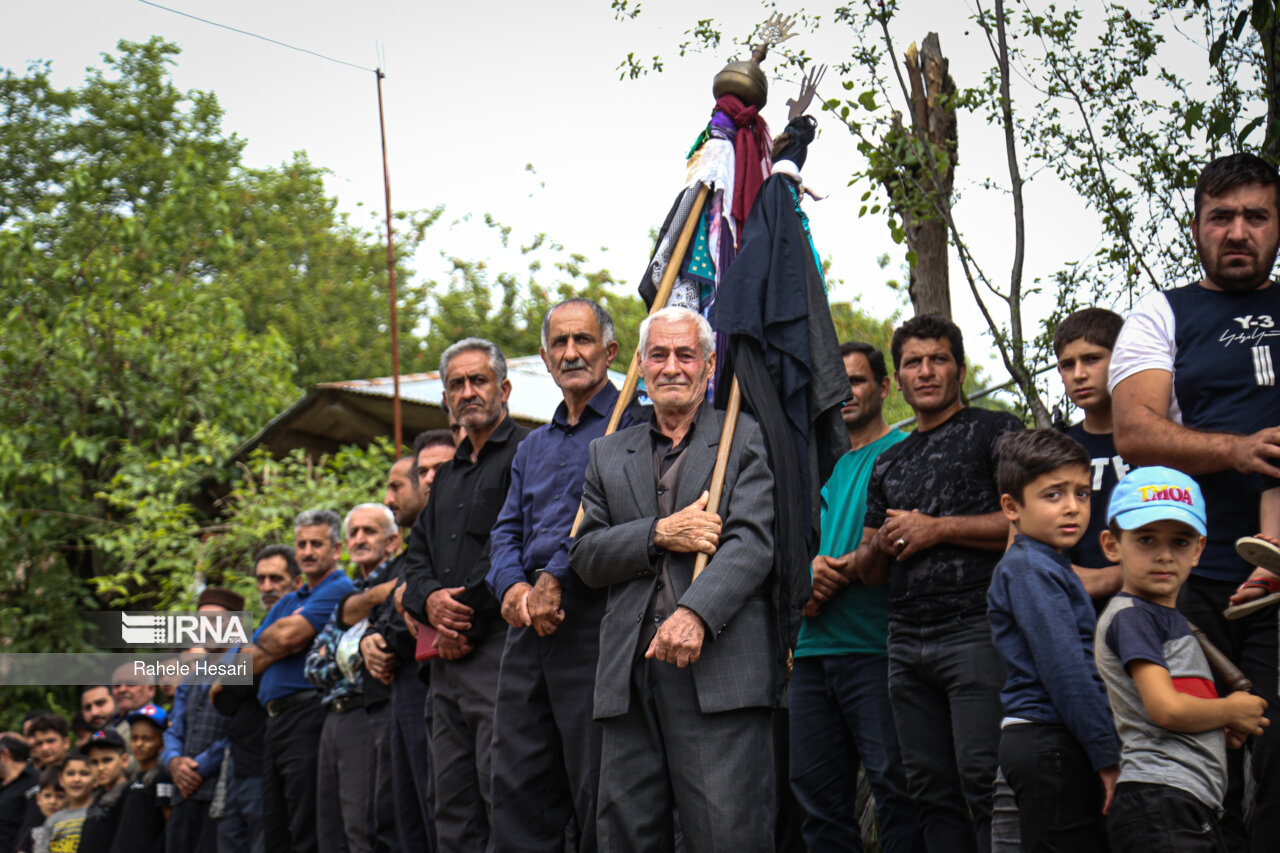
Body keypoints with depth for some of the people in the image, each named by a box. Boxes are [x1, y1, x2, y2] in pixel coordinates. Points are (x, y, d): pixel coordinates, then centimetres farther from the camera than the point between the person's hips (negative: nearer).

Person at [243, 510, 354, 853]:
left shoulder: (339, 590, -3)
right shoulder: (287, 601, 24)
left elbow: (288, 635, -15)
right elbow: (249, 662, 16)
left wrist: (265, 640, 7)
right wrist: (280, 644, -3)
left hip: (309, 712, -9)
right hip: (275, 719, 9)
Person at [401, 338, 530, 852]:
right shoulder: (448, 474, 25)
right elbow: (416, 555, 22)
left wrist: (468, 620, -10)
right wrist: (430, 600, -1)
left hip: (499, 648, -8)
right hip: (448, 656, 8)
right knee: (454, 811, 7)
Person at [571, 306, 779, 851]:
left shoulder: (748, 440, 9)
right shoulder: (608, 454, 22)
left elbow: (753, 541, -4)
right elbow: (585, 556, 13)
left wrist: (695, 613, -20)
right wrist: (659, 534, -5)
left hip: (719, 668, -4)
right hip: (629, 676, 4)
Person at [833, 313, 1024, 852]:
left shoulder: (994, 431, 6)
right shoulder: (889, 464, 24)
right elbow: (869, 571, 26)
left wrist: (937, 529, -6)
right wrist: (880, 544, 2)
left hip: (976, 629, -6)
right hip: (906, 641, 6)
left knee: (982, 779, -14)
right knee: (931, 788, 3)